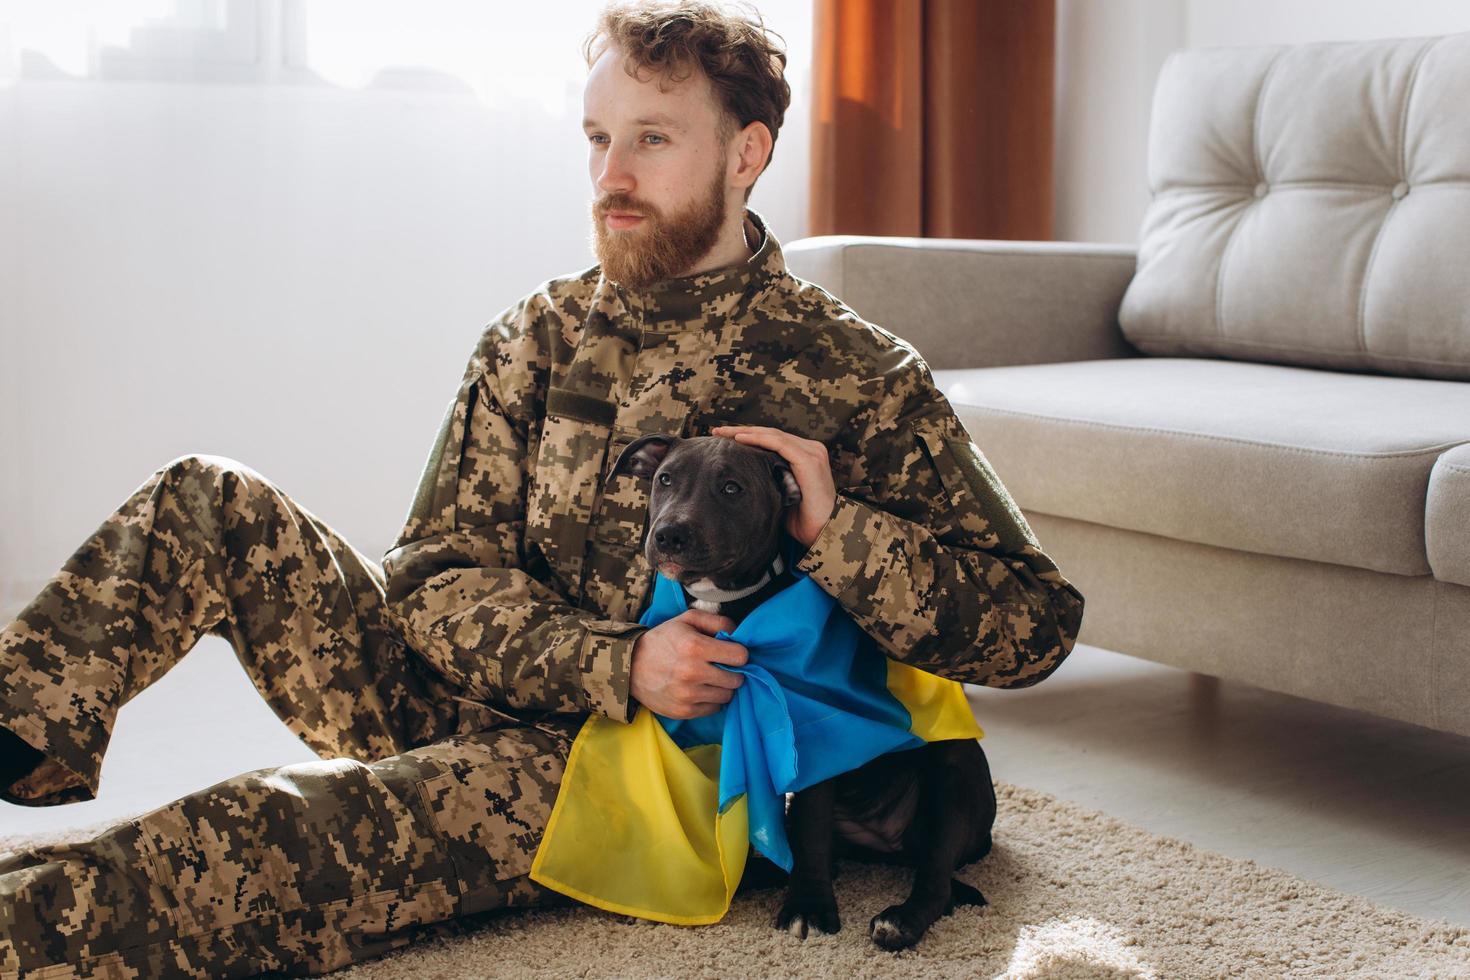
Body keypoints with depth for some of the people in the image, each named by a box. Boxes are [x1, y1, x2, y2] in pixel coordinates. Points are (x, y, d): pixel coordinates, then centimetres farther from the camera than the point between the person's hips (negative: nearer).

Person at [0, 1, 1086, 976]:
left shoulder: (855, 372, -3)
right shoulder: (538, 337, 9)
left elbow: (1038, 618, -5)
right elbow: (434, 578, 2)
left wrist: (834, 526, -21)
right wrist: (619, 662, -16)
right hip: (466, 700, 6)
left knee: (279, 824, -32)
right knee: (208, 504, -6)